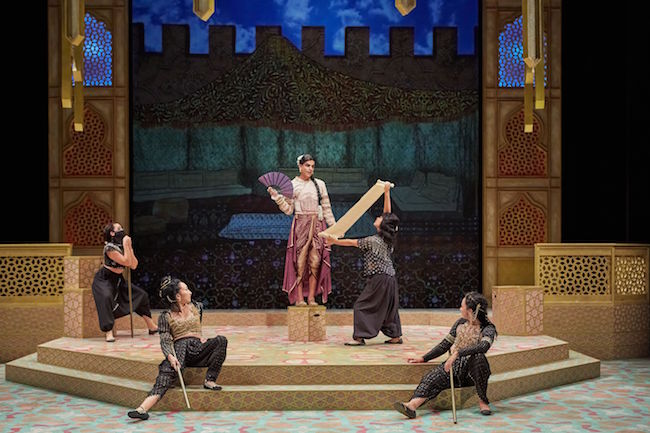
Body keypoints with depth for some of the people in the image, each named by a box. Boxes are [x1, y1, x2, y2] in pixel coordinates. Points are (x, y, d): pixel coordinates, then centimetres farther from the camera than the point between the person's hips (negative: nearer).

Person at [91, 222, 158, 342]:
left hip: (118, 280, 8)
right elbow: (127, 262, -26)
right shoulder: (109, 247, -19)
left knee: (142, 294, 5)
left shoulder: (123, 246, 4)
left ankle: (152, 327, 15)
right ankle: (109, 333, -37)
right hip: (104, 279, -8)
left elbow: (134, 265, -6)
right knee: (107, 297, -38)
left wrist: (129, 247, -10)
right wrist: (125, 245, -21)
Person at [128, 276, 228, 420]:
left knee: (221, 340, -24)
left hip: (198, 348, 3)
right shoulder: (166, 316, 8)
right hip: (179, 348, -3)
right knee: (168, 371, -34)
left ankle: (210, 380, -27)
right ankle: (144, 408, -52)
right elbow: (165, 341, -2)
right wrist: (170, 356, -20)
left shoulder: (196, 307, 20)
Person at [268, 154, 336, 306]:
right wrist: (276, 196, -10)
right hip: (300, 225, -2)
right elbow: (288, 210, 1)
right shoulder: (292, 185, 4)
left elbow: (326, 208, 13)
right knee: (300, 261, -5)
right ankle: (299, 298, -1)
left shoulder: (319, 184, 10)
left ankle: (312, 297, 5)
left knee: (315, 262, -1)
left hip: (317, 225, 2)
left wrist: (333, 226, 10)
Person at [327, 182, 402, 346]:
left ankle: (359, 337, -7)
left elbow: (352, 242, -6)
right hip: (390, 278, 8)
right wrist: (387, 193, 13)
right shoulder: (388, 238, 5)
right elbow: (388, 213, 11)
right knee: (388, 307, 16)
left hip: (378, 279, -8)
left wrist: (334, 241, 4)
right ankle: (396, 336, 19)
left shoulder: (373, 241, -13)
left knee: (362, 305, -4)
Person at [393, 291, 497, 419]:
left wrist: (457, 353, -40)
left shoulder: (488, 329, -9)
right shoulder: (461, 323, 10)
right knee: (432, 378, -23)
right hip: (455, 366, 4)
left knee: (479, 357, -37)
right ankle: (412, 405, -48)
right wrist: (424, 358, 10)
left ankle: (482, 400, -18)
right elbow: (445, 344, 16)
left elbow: (484, 346, -31)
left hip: (472, 370, -4)